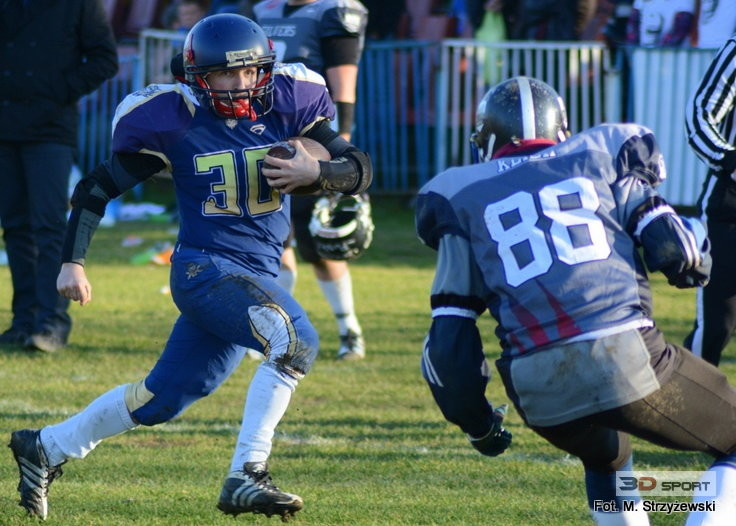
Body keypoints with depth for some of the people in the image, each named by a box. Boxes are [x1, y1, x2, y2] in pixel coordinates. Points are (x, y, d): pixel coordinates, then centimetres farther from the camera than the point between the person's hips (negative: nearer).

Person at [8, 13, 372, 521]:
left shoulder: (287, 105, 1)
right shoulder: (173, 121, -6)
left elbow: (360, 169, 4)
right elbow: (98, 188, 3)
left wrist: (316, 172, -17)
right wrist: (73, 261, -3)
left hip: (257, 278, 5)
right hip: (205, 267, -5)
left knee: (158, 401, 12)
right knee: (295, 340, -30)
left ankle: (46, 448, 31)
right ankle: (246, 476, -29)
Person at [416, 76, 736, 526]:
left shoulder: (464, 196, 19)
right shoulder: (599, 159, 18)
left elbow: (449, 339, 12)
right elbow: (676, 252, 5)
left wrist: (477, 422, 24)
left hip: (539, 389, 3)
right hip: (625, 356, -3)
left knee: (607, 458, 34)